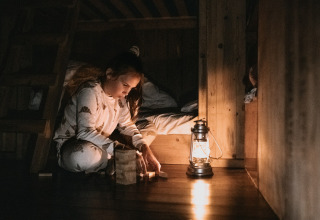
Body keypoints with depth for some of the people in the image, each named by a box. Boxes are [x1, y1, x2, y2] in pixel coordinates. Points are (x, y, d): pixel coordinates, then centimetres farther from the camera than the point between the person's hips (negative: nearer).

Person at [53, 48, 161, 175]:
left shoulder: (121, 97, -1)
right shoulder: (90, 91, -24)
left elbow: (127, 126, 3)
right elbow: (85, 132, -35)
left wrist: (146, 150, -15)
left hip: (100, 144, 7)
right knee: (85, 156, -42)